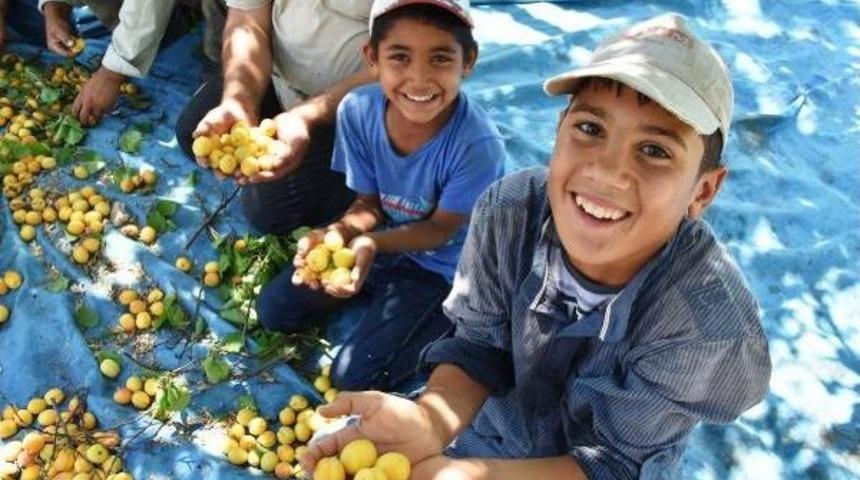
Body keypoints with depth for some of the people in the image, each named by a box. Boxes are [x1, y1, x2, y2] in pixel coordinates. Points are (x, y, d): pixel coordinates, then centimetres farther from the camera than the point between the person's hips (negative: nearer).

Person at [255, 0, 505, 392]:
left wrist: (372, 244, -37)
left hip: (442, 266, -5)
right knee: (274, 311, 6)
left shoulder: (478, 144, -34)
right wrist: (337, 233, -30)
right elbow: (369, 204, -8)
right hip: (378, 241, 5)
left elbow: (440, 229, -19)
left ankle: (444, 319, 10)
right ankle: (380, 291, 21)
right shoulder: (358, 111, -20)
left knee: (355, 378, -10)